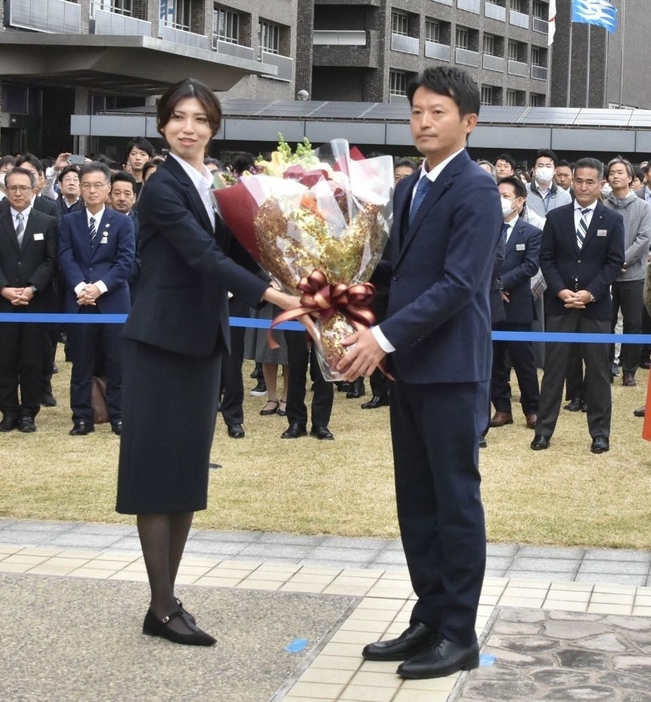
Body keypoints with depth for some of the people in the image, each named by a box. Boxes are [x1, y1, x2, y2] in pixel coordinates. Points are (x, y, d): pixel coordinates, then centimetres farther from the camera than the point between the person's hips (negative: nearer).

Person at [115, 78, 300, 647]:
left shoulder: (218, 187, 11)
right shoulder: (162, 187, -13)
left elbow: (231, 254, 7)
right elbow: (203, 257, -24)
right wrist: (275, 296, -31)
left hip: (203, 341, 8)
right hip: (162, 341, -8)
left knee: (189, 471, 10)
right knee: (158, 470, -3)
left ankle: (169, 599, 17)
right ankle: (162, 608, 2)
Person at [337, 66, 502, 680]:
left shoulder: (476, 190, -12)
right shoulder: (408, 189, 15)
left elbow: (458, 284, -19)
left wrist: (384, 336, -24)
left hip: (451, 369, -8)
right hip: (408, 367, 8)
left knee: (455, 500, 0)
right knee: (415, 502, 12)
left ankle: (459, 634, 9)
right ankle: (429, 619, 22)